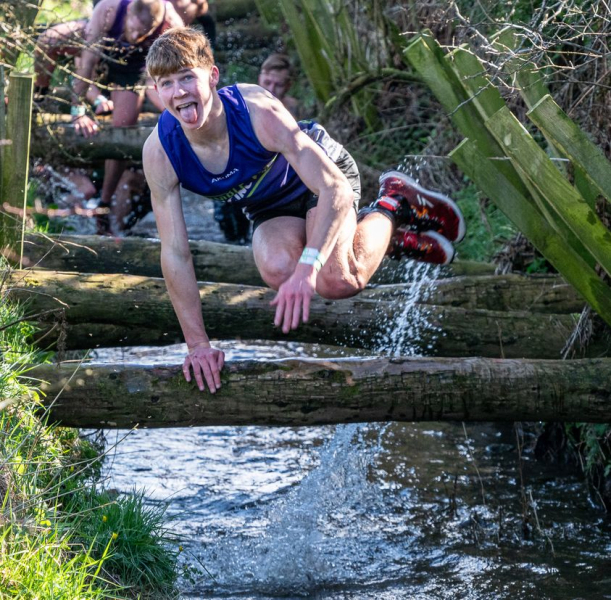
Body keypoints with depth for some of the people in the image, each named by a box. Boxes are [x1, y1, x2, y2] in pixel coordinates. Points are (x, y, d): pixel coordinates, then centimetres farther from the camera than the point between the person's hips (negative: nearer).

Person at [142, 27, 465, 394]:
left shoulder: (258, 110, -38)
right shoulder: (160, 151, -27)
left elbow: (336, 189, -39)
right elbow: (175, 254, -21)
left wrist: (307, 267, -53)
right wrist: (198, 344, -24)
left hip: (321, 175, -4)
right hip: (270, 209, 4)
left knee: (336, 281, -29)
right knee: (277, 270, -30)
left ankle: (393, 204, 5)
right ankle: (397, 239, 0)